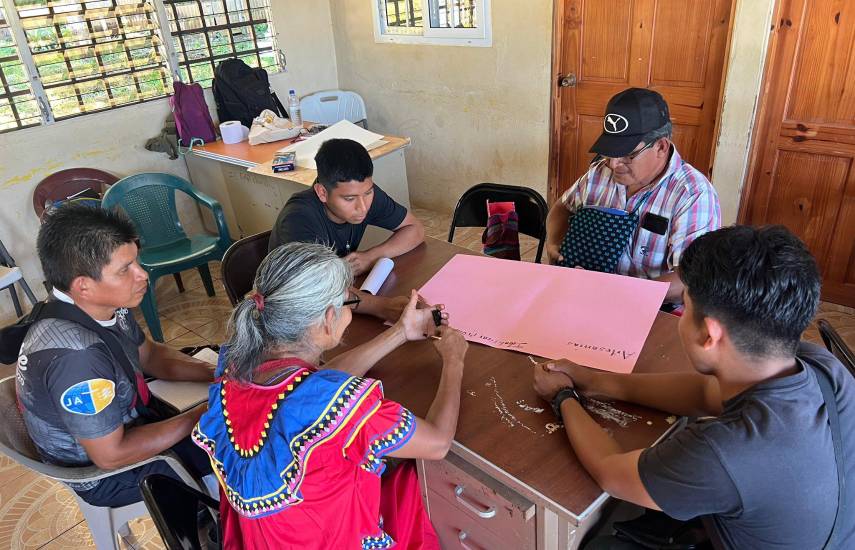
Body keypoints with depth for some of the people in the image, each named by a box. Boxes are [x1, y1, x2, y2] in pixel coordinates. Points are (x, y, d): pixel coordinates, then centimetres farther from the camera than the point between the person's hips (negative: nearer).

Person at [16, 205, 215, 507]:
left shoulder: (104, 302, -12)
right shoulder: (76, 357, -37)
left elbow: (149, 355, 5)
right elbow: (111, 455, -28)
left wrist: (215, 373, -10)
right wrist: (201, 415, -22)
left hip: (127, 421, 7)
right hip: (103, 474, -7)